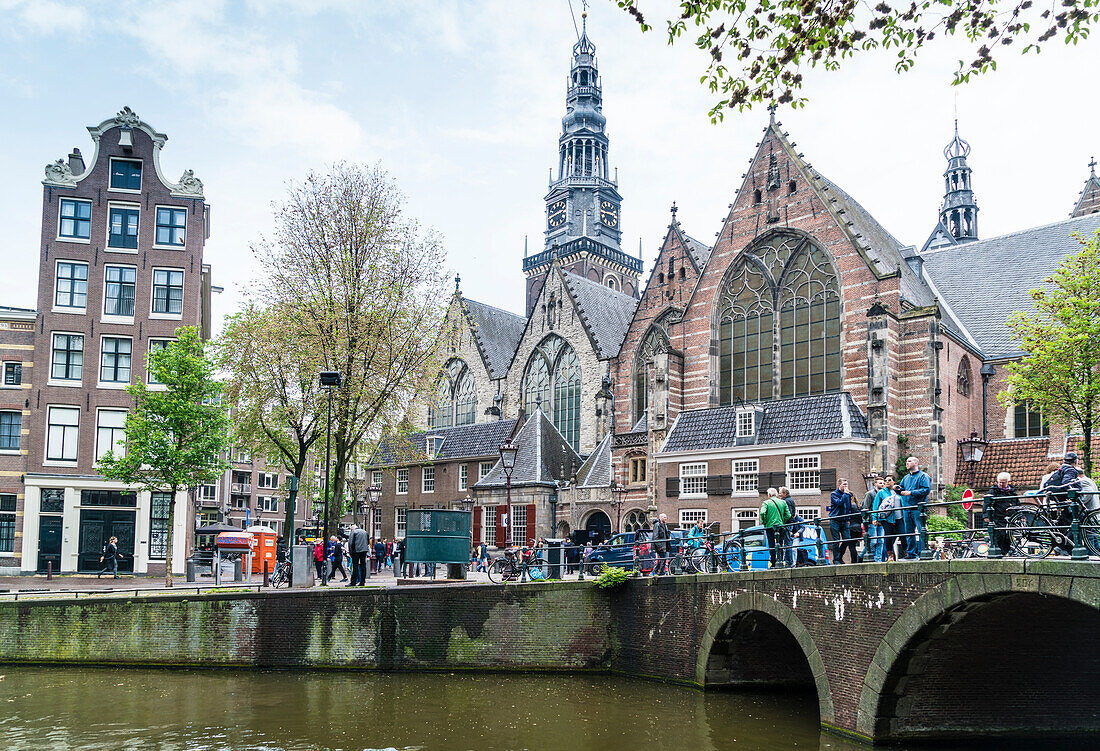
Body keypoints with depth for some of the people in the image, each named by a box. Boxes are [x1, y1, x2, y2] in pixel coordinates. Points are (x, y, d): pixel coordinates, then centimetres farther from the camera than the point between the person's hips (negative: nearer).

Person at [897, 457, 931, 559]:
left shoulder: (923, 476, -1)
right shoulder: (906, 478, 22)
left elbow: (926, 489, -13)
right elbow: (901, 490, 22)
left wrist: (911, 492, -15)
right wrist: (898, 489, -2)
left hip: (918, 509, -7)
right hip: (907, 509, 7)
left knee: (919, 531, -9)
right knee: (909, 532, 8)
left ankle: (920, 554, -7)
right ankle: (910, 554, 12)